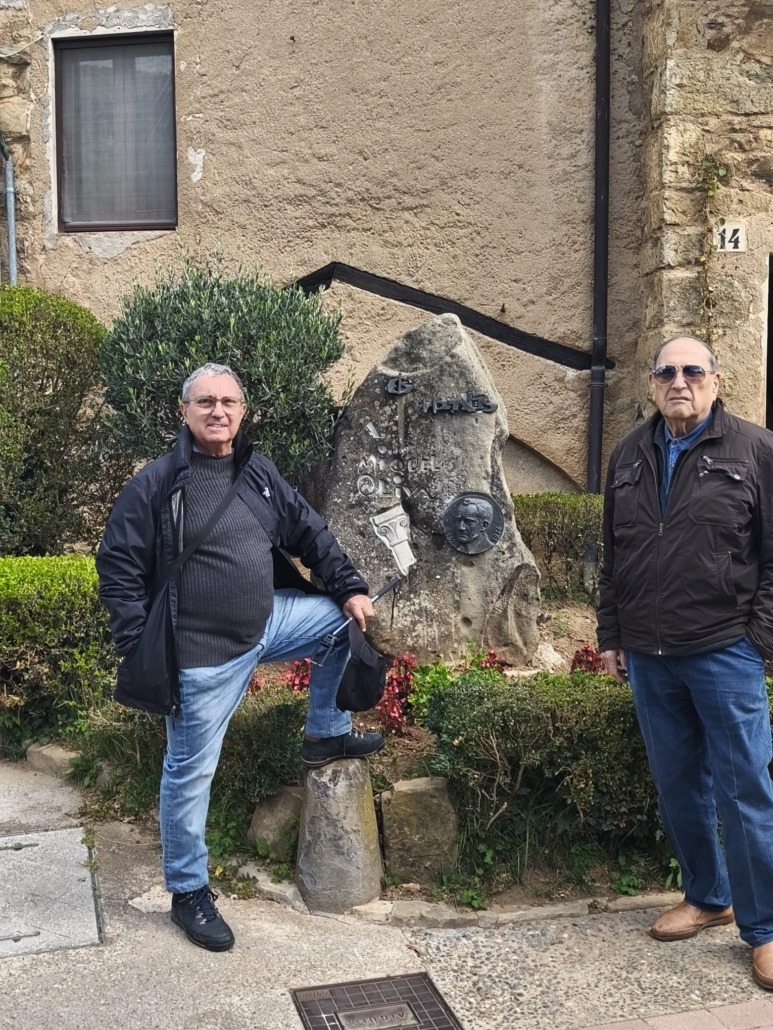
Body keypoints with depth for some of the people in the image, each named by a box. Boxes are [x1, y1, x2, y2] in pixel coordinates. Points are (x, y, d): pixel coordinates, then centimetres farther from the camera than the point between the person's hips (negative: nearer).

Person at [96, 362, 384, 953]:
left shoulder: (259, 473, 4)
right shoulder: (156, 484, -13)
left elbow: (309, 532, 14)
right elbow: (119, 571, -11)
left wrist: (351, 590, 6)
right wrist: (142, 654, -16)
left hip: (270, 621, 6)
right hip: (203, 655, -6)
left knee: (350, 617, 6)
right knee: (191, 771, 3)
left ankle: (326, 734, 20)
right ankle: (189, 892, 22)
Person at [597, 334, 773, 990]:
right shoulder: (630, 457, 11)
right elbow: (614, 557, 15)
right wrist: (612, 636, 13)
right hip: (650, 657, 5)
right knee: (678, 786, 14)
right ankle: (707, 898, 32)